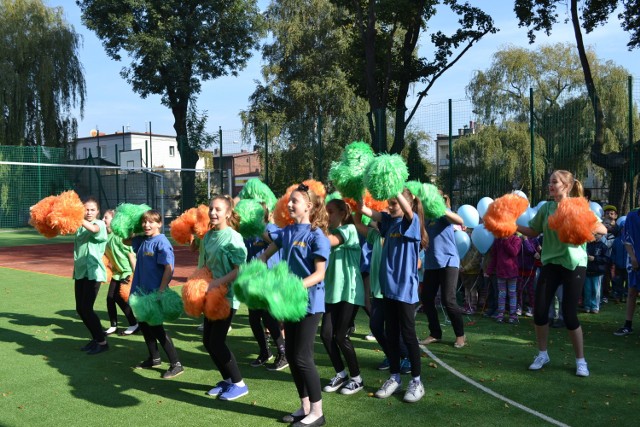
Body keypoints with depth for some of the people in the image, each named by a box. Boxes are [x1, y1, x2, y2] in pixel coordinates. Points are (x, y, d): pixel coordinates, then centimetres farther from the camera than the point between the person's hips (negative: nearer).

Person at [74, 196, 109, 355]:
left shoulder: (100, 224, -7)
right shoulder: (80, 226, 15)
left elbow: (93, 229, -28)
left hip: (93, 272, -7)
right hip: (80, 271, 7)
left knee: (86, 308, -8)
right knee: (80, 309, 9)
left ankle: (102, 342, 6)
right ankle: (96, 338, 25)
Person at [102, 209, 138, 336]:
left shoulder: (120, 235, -19)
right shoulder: (106, 235, 3)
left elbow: (131, 254, -20)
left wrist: (134, 274, -20)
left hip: (126, 272, -7)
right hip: (116, 271, 7)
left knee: (119, 298, -3)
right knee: (110, 298, 4)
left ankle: (134, 324, 12)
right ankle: (113, 326, 17)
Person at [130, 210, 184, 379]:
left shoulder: (161, 242, -16)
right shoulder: (142, 240, 7)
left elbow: (169, 268, -22)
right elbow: (125, 241, 25)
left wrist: (161, 291, -24)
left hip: (155, 293, -8)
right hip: (143, 291, 8)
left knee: (156, 327, -4)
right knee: (144, 324, 18)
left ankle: (176, 364, 4)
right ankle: (154, 358, 35)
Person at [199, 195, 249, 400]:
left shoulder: (233, 237, -16)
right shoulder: (207, 236, 6)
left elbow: (240, 269, -20)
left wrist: (218, 282, -24)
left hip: (227, 296, -8)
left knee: (217, 342, -6)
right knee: (208, 341, 10)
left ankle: (239, 384, 11)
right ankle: (227, 379, 27)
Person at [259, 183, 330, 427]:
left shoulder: (316, 235, -14)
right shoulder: (287, 231, 7)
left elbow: (319, 274, -18)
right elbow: (266, 254, 20)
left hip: (309, 302, -8)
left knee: (302, 357, -4)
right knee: (291, 355, 12)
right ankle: (305, 406, 26)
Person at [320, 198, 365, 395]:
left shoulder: (349, 229, -8)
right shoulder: (330, 232, 17)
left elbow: (328, 241, -25)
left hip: (349, 291, -7)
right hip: (332, 291, 7)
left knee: (340, 336, -4)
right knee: (326, 334, 1)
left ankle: (356, 378, 13)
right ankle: (341, 374, 19)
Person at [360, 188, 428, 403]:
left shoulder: (412, 221, -8)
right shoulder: (389, 221, 9)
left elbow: (407, 209, -30)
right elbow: (367, 211, -1)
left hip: (405, 287, -6)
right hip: (388, 286, 7)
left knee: (408, 334, 2)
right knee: (390, 334, 12)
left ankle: (416, 381, 14)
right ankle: (394, 378, 23)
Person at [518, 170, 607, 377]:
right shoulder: (546, 207, 5)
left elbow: (603, 229, -9)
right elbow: (533, 231, 8)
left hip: (574, 264, -4)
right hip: (551, 263, 4)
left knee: (569, 314, -3)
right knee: (539, 311, 1)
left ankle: (580, 360, 16)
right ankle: (542, 354, 21)